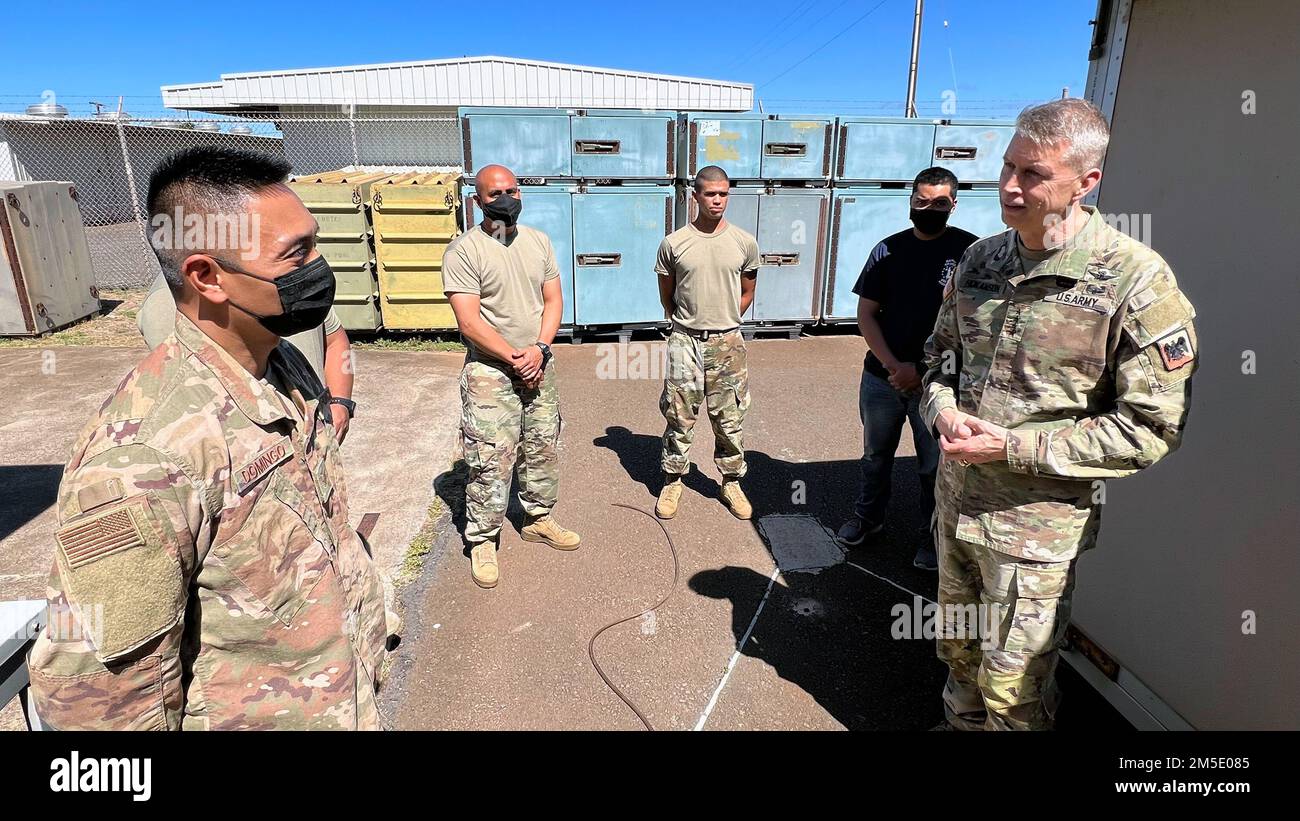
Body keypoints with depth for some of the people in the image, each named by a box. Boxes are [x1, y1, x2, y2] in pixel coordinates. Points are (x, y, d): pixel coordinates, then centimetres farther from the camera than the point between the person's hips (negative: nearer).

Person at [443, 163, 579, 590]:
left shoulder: (538, 241, 7)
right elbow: (469, 322, -15)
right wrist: (514, 359, -15)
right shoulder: (463, 250, -10)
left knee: (544, 450, 14)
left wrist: (539, 349, -10)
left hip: (538, 366, 6)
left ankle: (538, 519, 34)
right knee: (491, 460, -4)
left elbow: (553, 299, 6)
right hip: (490, 371, -5)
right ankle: (482, 541, 12)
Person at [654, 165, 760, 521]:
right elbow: (666, 295, 8)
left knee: (730, 419, 9)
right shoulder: (673, 243, -4)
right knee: (679, 417, 7)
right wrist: (685, 326, 11)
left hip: (727, 343, 1)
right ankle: (672, 482, 23)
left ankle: (731, 482, 26)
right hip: (685, 343, -1)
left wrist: (724, 324, 12)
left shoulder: (745, 242, -1)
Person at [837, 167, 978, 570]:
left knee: (935, 465, 11)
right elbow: (866, 314, 2)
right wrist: (893, 365, -10)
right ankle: (868, 517, 39)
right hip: (882, 376, 3)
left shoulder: (969, 250, -7)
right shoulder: (889, 249, 3)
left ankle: (934, 536, 30)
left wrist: (922, 370, -14)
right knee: (876, 455, 19)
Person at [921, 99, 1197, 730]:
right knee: (959, 651, 25)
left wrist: (1014, 447, -21)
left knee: (1013, 685, 11)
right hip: (956, 500, 6)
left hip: (1038, 521, -5)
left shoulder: (1135, 280, -16)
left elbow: (1151, 426, -16)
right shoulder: (980, 260, 2)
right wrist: (943, 411, -8)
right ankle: (961, 722, 50)